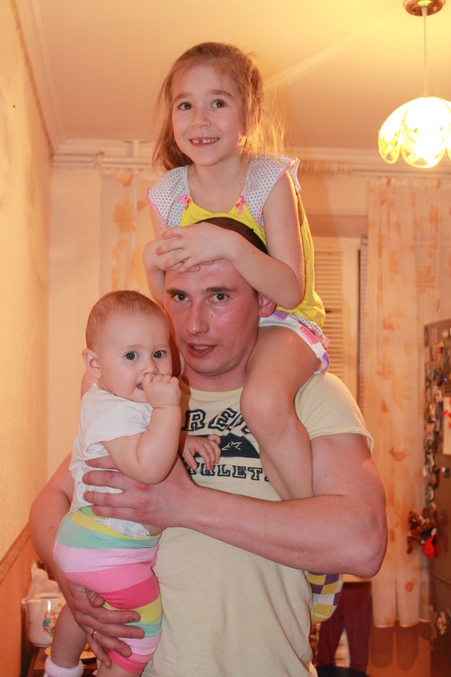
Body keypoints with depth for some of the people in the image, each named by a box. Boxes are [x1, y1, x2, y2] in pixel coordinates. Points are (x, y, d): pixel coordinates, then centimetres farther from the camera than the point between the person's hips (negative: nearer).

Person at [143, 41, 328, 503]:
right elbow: (170, 301, 2)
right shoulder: (168, 194, -4)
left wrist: (228, 245, -37)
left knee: (264, 403, -37)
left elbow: (291, 291, -23)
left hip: (280, 322, -5)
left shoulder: (271, 180, -16)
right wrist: (153, 261, -20)